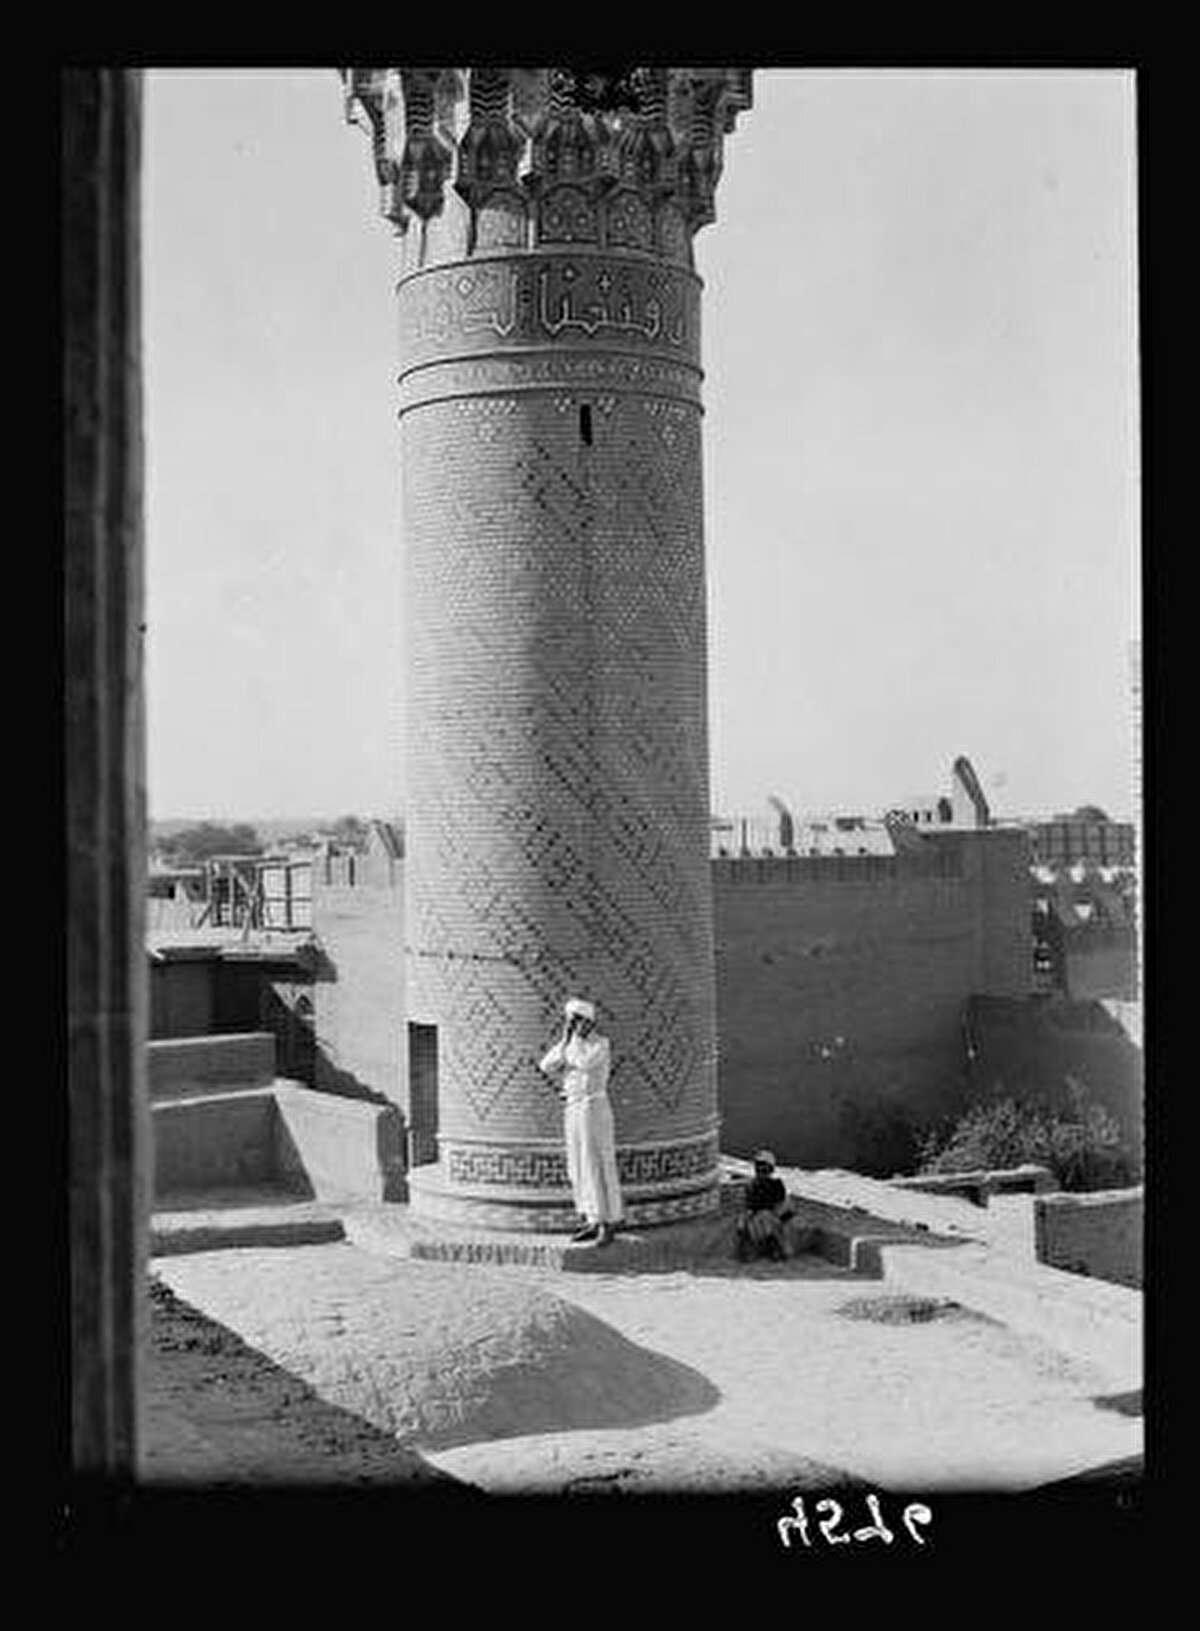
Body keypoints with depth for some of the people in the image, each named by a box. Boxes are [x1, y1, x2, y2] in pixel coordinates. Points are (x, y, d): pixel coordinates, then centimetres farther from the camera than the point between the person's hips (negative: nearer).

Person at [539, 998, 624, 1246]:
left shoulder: (600, 1044, -10)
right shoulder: (570, 1044, 12)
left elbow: (584, 1064, -28)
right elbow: (547, 1067, 2)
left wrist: (578, 1036, -17)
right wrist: (565, 1039, -5)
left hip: (594, 1109, -8)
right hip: (572, 1111, 8)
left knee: (599, 1167, -5)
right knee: (580, 1169, 9)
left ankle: (609, 1224, 1)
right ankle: (593, 1223, 16)